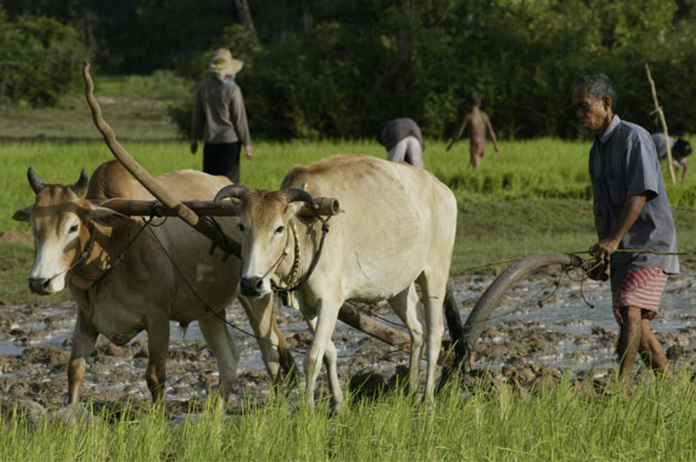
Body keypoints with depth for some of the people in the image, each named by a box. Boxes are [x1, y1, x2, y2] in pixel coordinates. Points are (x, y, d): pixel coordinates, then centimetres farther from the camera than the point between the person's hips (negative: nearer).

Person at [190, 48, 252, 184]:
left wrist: (194, 138, 19)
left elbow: (197, 115, 8)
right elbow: (240, 117, -8)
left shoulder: (202, 87, 1)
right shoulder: (232, 89, -12)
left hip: (210, 141, 4)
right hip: (230, 140, -4)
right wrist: (247, 142, -1)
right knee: (230, 179, -1)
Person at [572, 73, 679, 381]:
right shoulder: (597, 152, 17)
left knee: (631, 309, -24)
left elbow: (641, 193, -21)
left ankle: (621, 383, -31)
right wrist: (602, 251, 4)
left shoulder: (634, 138, -10)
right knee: (638, 330, 6)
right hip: (622, 251, 9)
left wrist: (615, 238, -26)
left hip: (650, 243, -9)